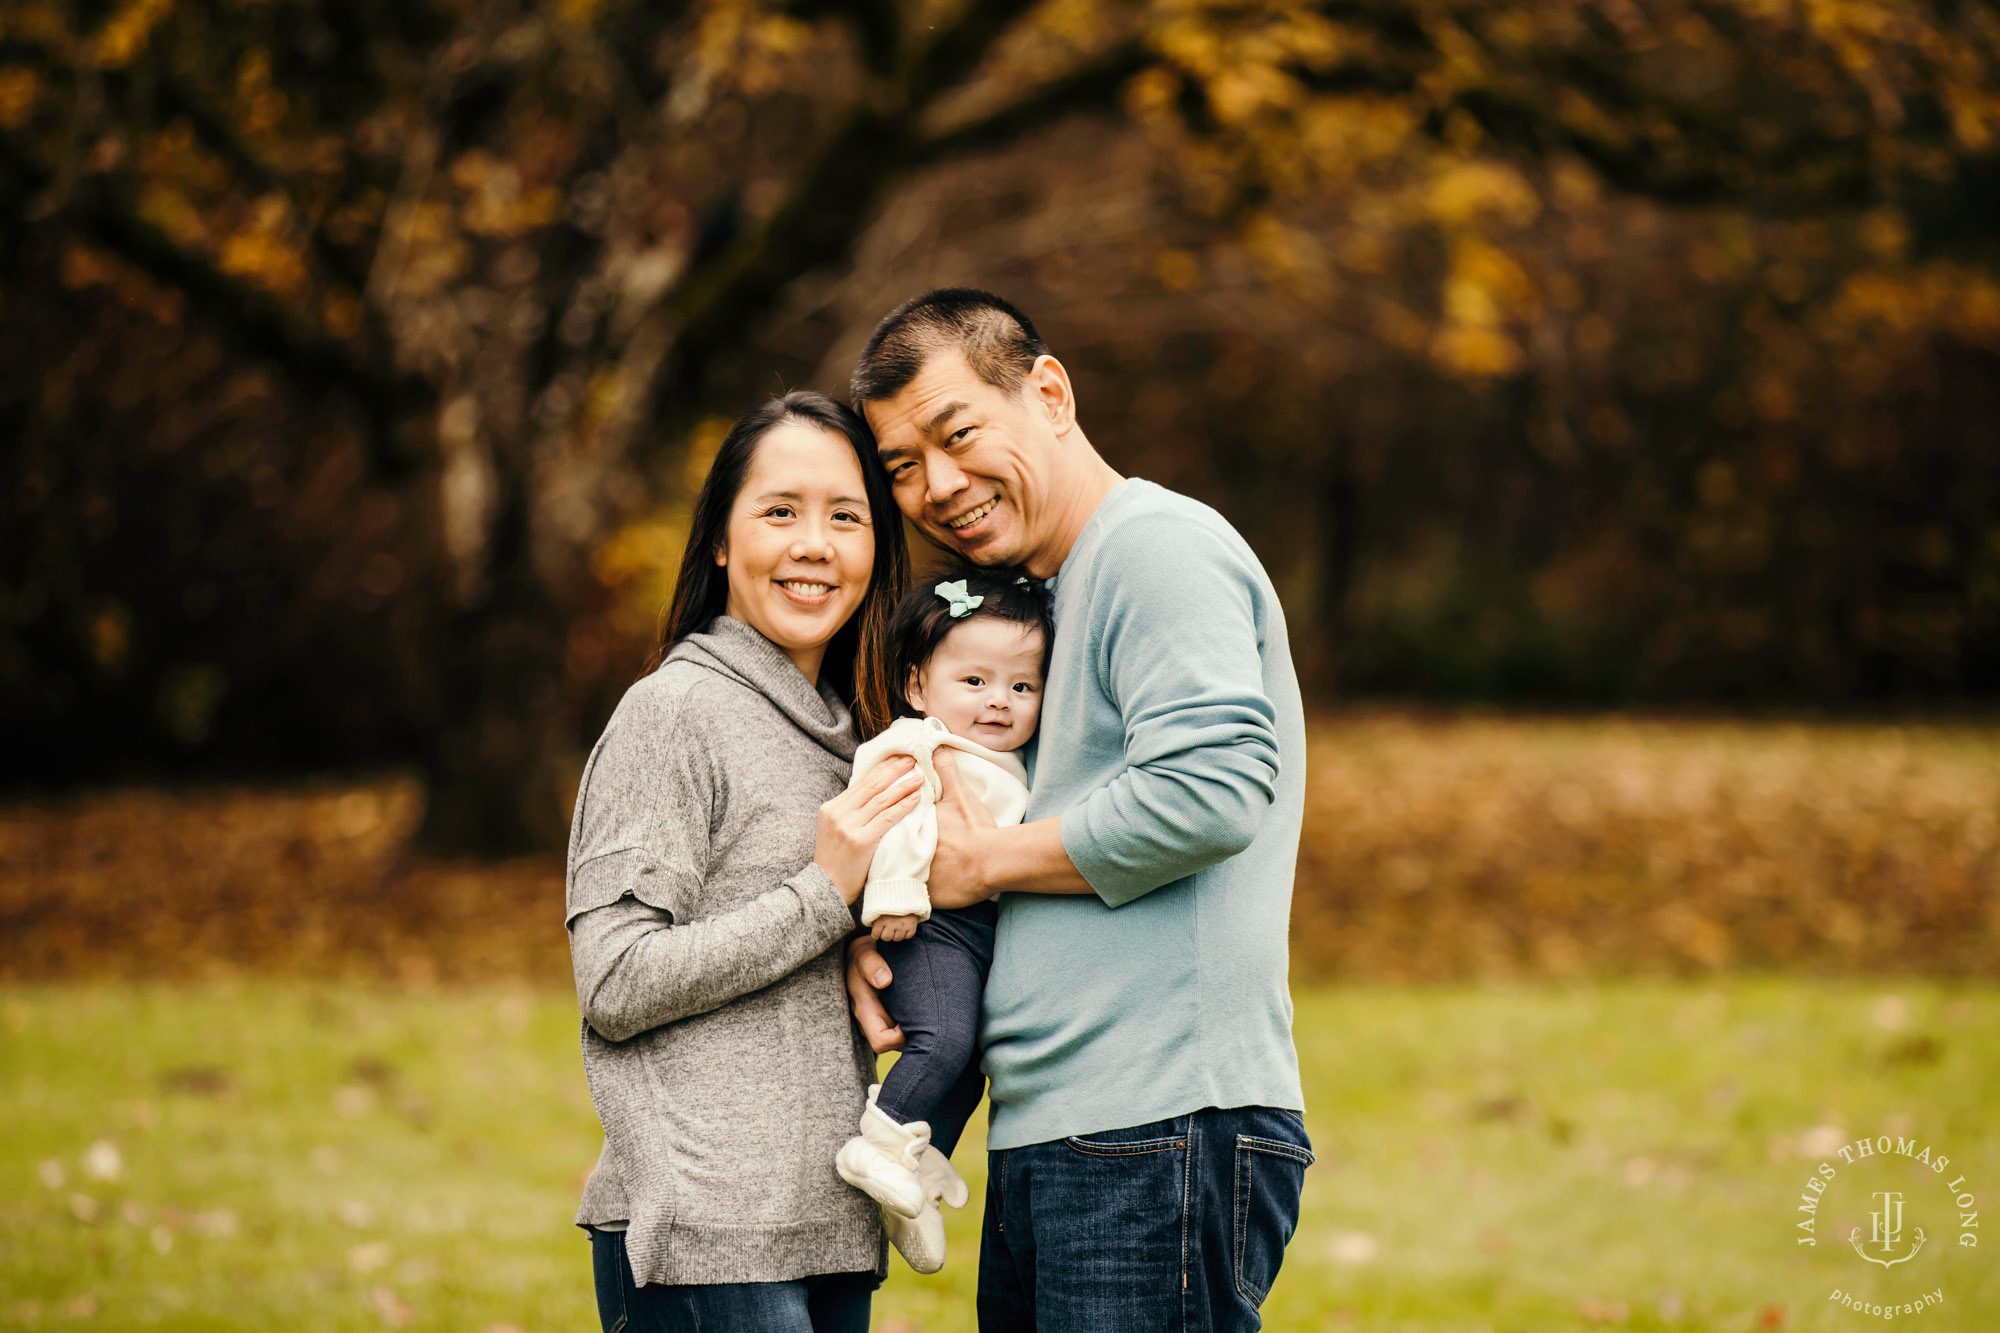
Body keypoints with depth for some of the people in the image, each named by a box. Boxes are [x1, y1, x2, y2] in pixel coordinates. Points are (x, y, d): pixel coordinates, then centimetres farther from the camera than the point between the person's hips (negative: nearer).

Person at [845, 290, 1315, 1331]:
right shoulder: (1042, 600, 23)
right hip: (1040, 1147, 10)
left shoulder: (1160, 545, -8)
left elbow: (1210, 793, -21)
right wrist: (872, 921, 6)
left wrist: (981, 863, -9)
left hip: (1162, 1129, -10)